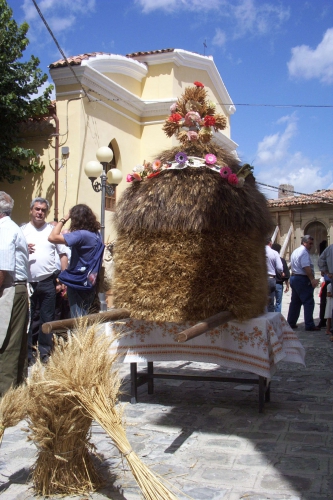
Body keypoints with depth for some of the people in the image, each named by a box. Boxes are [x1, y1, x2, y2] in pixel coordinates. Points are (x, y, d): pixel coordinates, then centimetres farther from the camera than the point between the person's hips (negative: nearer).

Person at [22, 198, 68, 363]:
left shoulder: (53, 230, 7)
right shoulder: (22, 230, 7)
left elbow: (63, 254, 6)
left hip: (47, 282, 0)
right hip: (26, 282, 0)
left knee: (47, 318, 6)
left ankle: (45, 352, 17)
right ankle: (27, 353, 14)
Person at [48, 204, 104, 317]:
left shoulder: (81, 235, -21)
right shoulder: (96, 234, 5)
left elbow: (52, 237, -25)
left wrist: (64, 219, -16)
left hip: (78, 284, -8)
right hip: (90, 284, 8)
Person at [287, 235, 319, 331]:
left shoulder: (295, 251, 17)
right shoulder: (304, 252, -14)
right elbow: (306, 267, -23)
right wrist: (312, 279, -25)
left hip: (294, 277, 10)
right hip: (302, 279, -10)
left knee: (295, 302, 14)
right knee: (308, 302, -6)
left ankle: (291, 323, 17)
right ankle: (309, 325, -6)